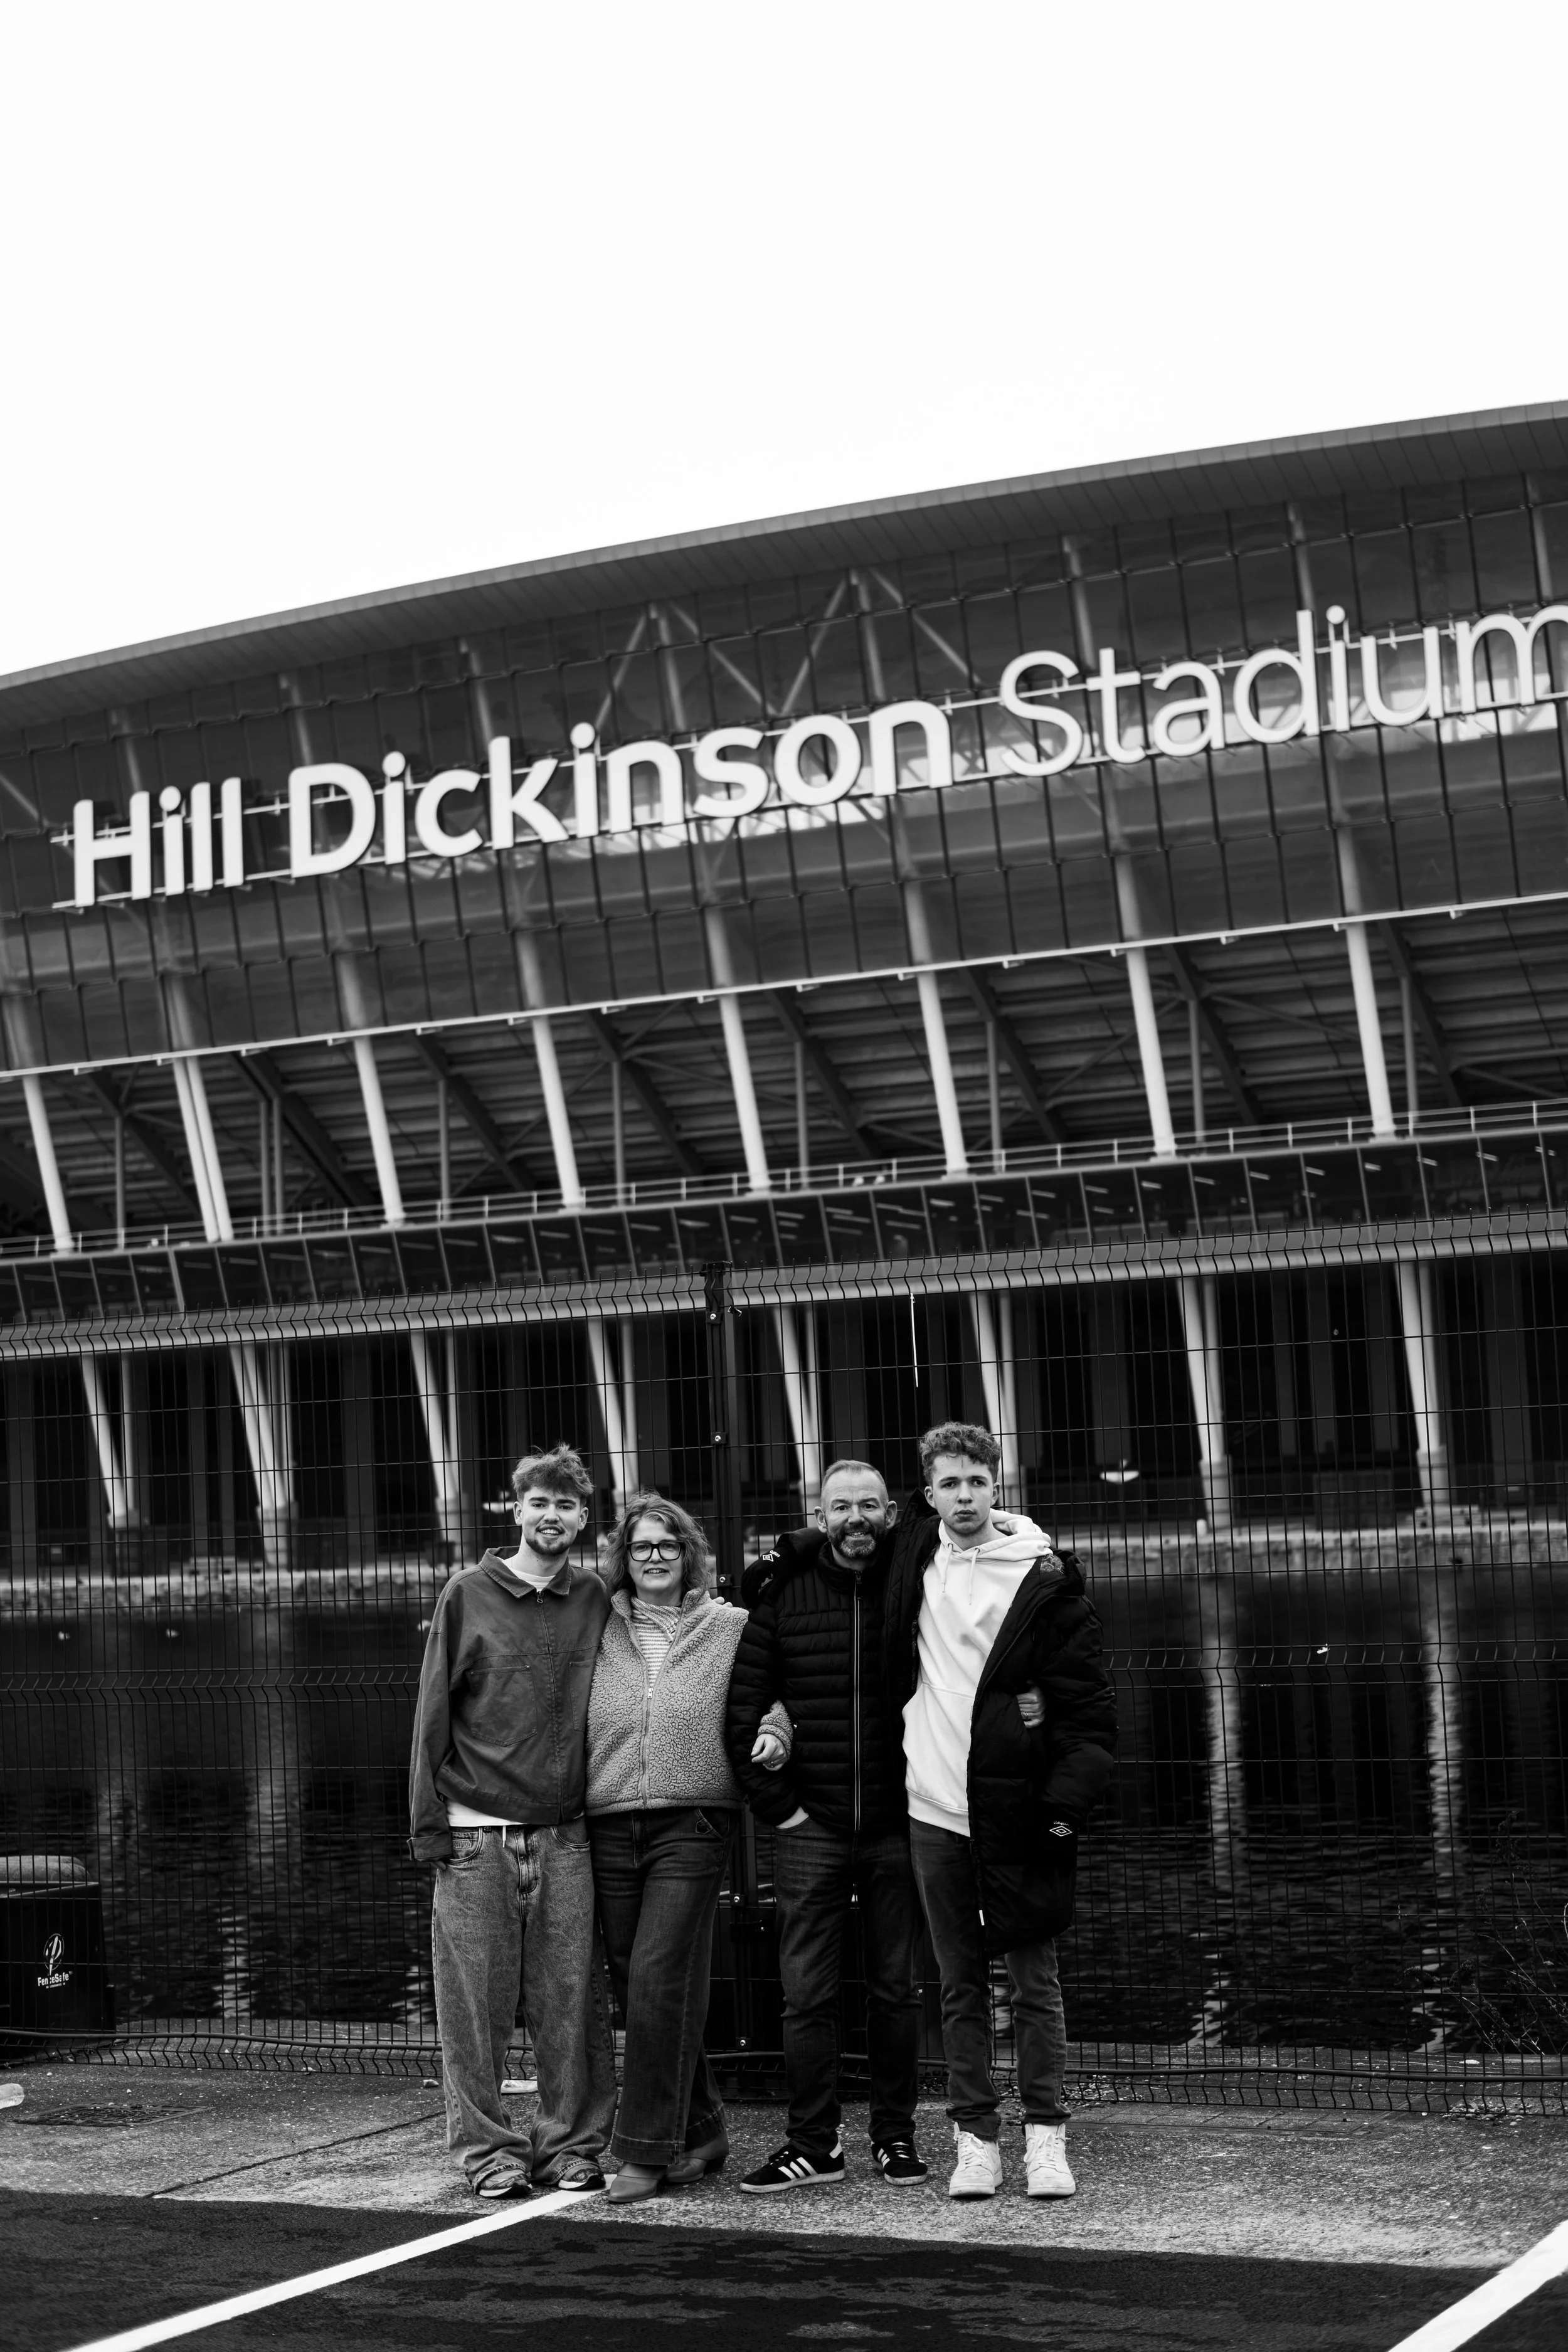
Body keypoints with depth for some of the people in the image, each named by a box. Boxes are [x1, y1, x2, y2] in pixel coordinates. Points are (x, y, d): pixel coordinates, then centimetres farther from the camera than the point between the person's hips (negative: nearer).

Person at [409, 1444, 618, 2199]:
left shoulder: (596, 1603, 8)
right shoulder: (468, 1597, 2)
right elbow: (433, 1716, 2)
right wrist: (430, 1824, -3)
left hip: (565, 1837, 2)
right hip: (476, 1836, -2)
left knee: (571, 2002, 2)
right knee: (476, 2004, 1)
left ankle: (573, 2145, 12)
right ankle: (489, 2149, 10)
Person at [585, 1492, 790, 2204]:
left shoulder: (730, 1627, 6)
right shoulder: (598, 1631, 10)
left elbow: (771, 1692, 10)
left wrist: (773, 1729, -10)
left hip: (692, 1823, -3)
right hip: (610, 1825, 3)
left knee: (658, 1978, -11)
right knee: (633, 1981, 6)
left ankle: (646, 2151, -4)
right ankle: (701, 2130, 23)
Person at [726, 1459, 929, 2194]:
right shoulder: (785, 1595, 1)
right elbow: (743, 1709, 2)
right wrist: (775, 1802, -2)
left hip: (895, 1826, 0)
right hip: (810, 1828, 0)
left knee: (895, 1987, 8)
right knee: (807, 1992, 1)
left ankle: (894, 2134, 20)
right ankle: (813, 2144, 9)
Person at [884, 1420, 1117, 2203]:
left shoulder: (1044, 1582, -5)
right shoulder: (917, 1558, 6)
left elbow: (1090, 1705, -6)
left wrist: (1067, 1799, -14)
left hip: (1018, 1815, -3)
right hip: (937, 1813, 3)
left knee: (1035, 1983, 4)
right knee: (961, 1985, 8)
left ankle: (1045, 2137, 11)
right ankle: (975, 2137, 14)